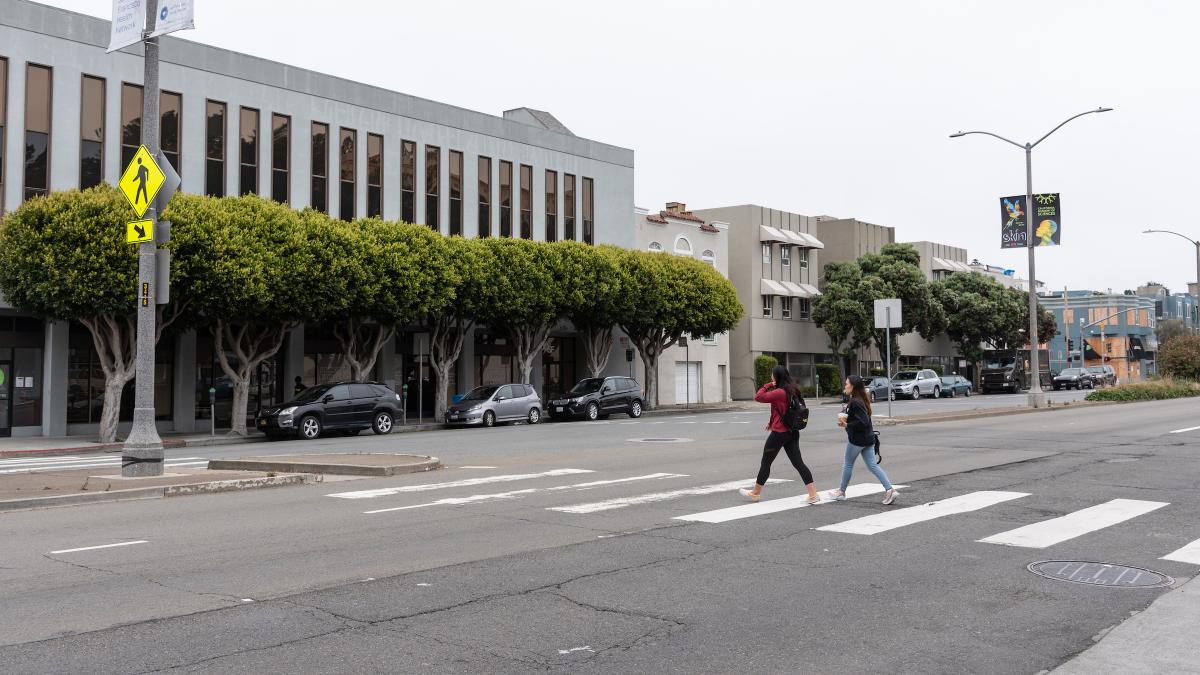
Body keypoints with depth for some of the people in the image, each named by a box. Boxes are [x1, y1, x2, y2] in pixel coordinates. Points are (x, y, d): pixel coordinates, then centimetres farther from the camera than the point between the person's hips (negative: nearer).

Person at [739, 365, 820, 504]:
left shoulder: (779, 392, -19)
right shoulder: (793, 391, 7)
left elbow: (758, 397, -20)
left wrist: (767, 386, -8)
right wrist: (772, 423, 18)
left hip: (779, 433, -7)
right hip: (793, 432, 7)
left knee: (766, 462, 8)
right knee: (798, 463, 7)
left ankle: (755, 493, 21)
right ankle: (813, 494, 1)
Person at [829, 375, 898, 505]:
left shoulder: (855, 402, -21)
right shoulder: (862, 400, 9)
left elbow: (863, 422, -28)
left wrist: (847, 425, -19)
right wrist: (845, 418, 3)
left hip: (857, 439, -8)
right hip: (868, 438, 9)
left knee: (848, 464, 9)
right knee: (873, 465, 6)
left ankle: (841, 492, 24)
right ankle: (890, 490, -4)